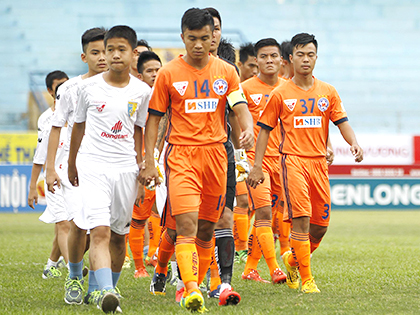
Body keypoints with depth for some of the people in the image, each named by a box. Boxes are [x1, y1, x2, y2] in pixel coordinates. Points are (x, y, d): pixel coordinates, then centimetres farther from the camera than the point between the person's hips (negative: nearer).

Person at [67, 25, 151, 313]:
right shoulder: (89, 87, -1)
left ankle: (110, 288, 25)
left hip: (126, 168, 3)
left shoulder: (142, 91, 3)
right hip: (93, 165, -3)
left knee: (119, 234, 9)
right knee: (100, 231, -17)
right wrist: (72, 165, 20)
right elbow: (79, 126, 12)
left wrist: (140, 163, 14)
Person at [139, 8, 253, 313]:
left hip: (215, 153, 3)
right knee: (187, 224, -17)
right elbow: (154, 119, 5)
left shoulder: (226, 71, 7)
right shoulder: (168, 74, 1)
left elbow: (240, 107, 1)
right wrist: (149, 162, -1)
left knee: (206, 228, 8)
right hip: (181, 154, -3)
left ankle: (195, 287, 21)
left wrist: (248, 128, -23)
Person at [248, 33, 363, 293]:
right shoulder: (280, 94, 3)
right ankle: (306, 279, -11)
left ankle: (293, 259, 33)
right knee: (301, 220, -16)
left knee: (321, 225, 6)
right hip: (293, 160, -4)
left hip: (319, 162, 4)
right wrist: (257, 166, 1)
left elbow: (342, 122, 5)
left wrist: (354, 143, -16)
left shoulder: (328, 92, 10)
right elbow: (265, 130, 6)